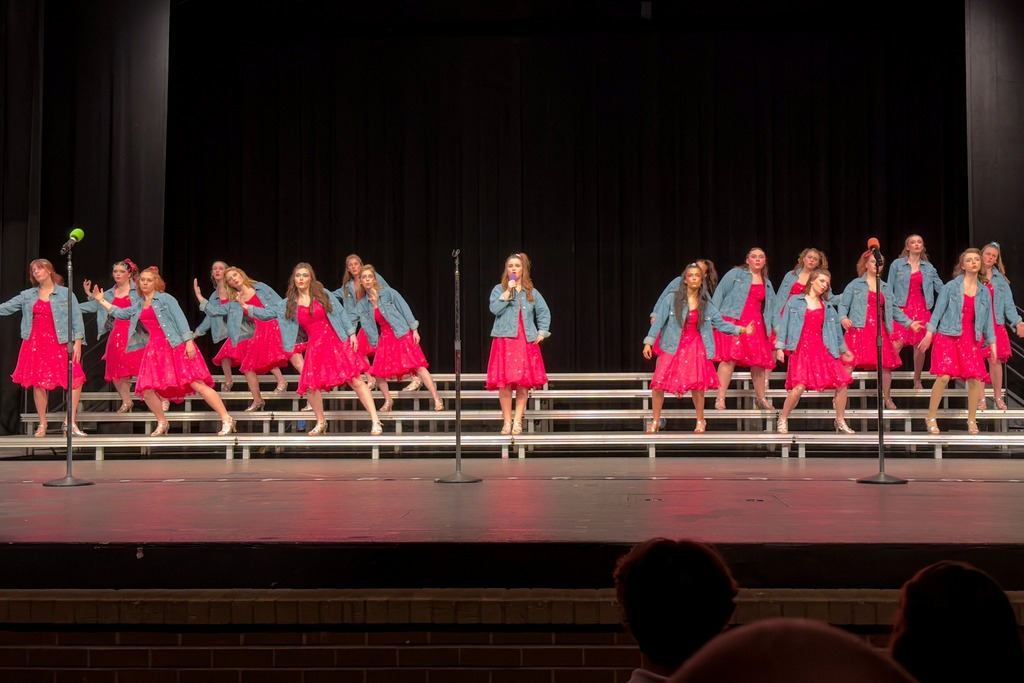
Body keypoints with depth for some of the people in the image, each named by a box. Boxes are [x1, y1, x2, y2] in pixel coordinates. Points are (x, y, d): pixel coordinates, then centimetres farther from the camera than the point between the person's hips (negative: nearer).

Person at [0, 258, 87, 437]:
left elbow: (77, 318, -2)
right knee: (38, 383, 3)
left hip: (59, 343, -3)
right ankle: (42, 424, 15)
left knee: (76, 380, -13)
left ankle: (71, 422, -2)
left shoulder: (66, 294, 1)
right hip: (35, 343, 3)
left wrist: (78, 341, -9)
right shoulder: (27, 295, 11)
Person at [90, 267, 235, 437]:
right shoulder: (138, 305, 18)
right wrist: (101, 300, 29)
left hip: (176, 345, -6)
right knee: (146, 389, -2)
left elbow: (180, 320, -7)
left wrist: (189, 342, -16)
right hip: (155, 349, 6)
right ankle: (162, 423, 20)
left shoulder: (166, 299, 0)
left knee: (197, 384, -14)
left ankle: (226, 419, -14)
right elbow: (120, 314, 30)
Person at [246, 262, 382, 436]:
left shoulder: (323, 294, -1)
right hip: (315, 347, 3)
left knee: (355, 380, -8)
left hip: (336, 341, -3)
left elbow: (341, 313, 0)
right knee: (310, 386, -4)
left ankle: (375, 421, -7)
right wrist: (248, 308, 0)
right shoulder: (289, 303, 6)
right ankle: (321, 423, 20)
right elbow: (269, 312, 10)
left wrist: (352, 334, -4)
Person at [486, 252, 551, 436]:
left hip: (527, 341, 2)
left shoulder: (531, 292, 11)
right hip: (504, 340, -2)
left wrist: (542, 331, 5)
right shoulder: (499, 289, 6)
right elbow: (494, 308, -10)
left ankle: (518, 421, 7)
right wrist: (508, 291, -13)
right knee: (504, 382, -6)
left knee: (524, 382, -1)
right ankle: (507, 421, 3)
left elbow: (544, 312, 15)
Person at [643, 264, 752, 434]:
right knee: (658, 383, -8)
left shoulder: (706, 305, 7)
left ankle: (700, 421, 19)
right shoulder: (671, 299, -3)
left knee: (696, 385, -3)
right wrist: (648, 342, -12)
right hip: (673, 348, -2)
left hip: (695, 348, 2)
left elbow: (721, 323, 10)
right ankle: (656, 421, 9)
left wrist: (742, 330, 1)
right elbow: (658, 321, -6)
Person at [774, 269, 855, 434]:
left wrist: (844, 350, 27)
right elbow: (784, 325, 2)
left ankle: (840, 421, 13)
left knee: (842, 382, -5)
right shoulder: (795, 301, 5)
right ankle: (783, 419, -1)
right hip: (801, 348, -4)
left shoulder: (828, 307, 16)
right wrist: (779, 347, -5)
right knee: (800, 386, -21)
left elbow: (835, 328, 23)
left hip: (822, 349, 5)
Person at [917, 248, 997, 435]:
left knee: (975, 378, -5)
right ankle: (931, 418, -3)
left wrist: (992, 343, 9)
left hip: (971, 339, 4)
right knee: (944, 376, -15)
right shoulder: (951, 286, -1)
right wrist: (929, 334, -6)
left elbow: (988, 319, 13)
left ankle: (972, 420, 11)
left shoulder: (984, 292, 10)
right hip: (948, 335, -4)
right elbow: (938, 311, -1)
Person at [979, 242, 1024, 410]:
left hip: (995, 324, 2)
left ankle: (998, 397, 15)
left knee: (995, 360, 2)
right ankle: (981, 398, 7)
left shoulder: (1000, 279, 8)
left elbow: (1008, 303, 4)